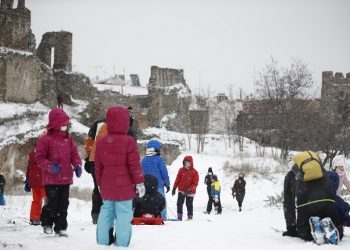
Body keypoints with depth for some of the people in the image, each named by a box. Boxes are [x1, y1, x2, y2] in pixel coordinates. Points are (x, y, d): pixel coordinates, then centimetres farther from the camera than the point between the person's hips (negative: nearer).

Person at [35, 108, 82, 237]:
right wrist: (50, 166, -22)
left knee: (63, 203, 7)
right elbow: (39, 157, -8)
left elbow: (74, 154, 12)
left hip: (66, 178, 5)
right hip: (51, 179, -5)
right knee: (52, 203, -6)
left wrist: (77, 165, -8)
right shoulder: (45, 139, -7)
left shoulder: (69, 139, 9)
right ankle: (47, 223, 18)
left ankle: (61, 227, 16)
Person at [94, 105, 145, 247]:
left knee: (106, 213, 14)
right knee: (123, 215, -4)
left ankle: (102, 242, 17)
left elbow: (98, 166, 12)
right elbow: (134, 165, -12)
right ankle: (122, 244, -5)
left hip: (106, 187, 6)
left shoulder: (101, 142, 6)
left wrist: (99, 184, 23)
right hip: (124, 187, -6)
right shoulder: (128, 141, -11)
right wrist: (139, 182, -3)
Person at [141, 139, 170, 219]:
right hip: (158, 184, -5)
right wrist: (167, 183, 3)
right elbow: (164, 173, -7)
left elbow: (141, 173, 15)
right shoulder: (159, 159, -8)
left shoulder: (144, 160, 8)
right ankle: (162, 217, -5)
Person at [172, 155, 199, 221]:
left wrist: (189, 189, -23)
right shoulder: (181, 170, 2)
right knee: (179, 204, -6)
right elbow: (177, 180, 7)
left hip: (190, 192, -2)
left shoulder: (194, 172, -7)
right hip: (181, 191, 2)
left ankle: (190, 217, 17)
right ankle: (179, 217, -1)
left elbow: (195, 183, -10)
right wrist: (174, 188, 4)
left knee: (189, 205, 6)